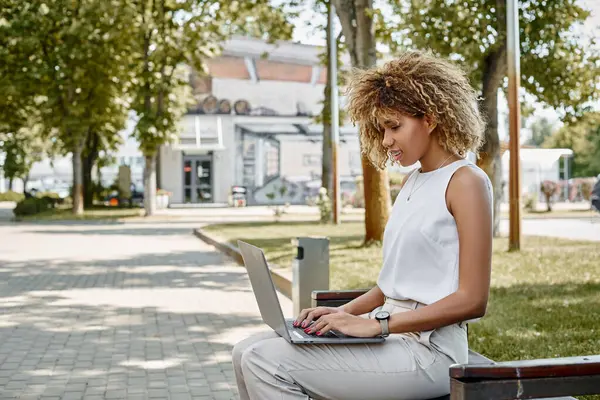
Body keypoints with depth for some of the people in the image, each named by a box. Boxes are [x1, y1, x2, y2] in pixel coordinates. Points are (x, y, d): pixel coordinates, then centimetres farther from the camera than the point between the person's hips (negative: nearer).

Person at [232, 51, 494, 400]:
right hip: (390, 334, 9)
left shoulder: (466, 181, -9)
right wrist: (345, 313, 3)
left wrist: (376, 323, -17)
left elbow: (472, 300, -15)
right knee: (249, 353, -3)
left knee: (266, 362, -19)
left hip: (428, 348, -9)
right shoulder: (412, 182, 18)